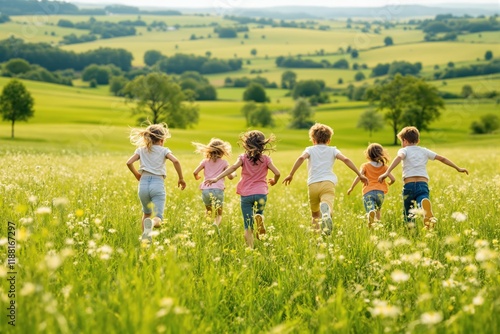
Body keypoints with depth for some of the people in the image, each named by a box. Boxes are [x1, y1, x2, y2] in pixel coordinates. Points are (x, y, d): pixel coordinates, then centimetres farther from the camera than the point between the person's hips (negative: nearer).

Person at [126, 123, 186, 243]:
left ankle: (145, 238, 18)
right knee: (157, 218, -10)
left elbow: (129, 162, 3)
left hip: (143, 183, 3)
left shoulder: (141, 150, 15)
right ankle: (150, 223, -46)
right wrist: (181, 178, 1)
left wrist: (136, 174, 20)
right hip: (158, 184, -3)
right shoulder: (164, 150, 8)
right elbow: (175, 161, -9)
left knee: (146, 213, 28)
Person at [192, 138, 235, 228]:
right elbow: (230, 176, 2)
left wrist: (197, 177, 28)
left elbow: (195, 172, 6)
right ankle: (216, 224, -27)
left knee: (208, 210, 25)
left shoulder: (205, 161, 15)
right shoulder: (224, 163, 10)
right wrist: (234, 174, 24)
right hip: (218, 190, -2)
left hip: (205, 190, 2)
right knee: (219, 213, 7)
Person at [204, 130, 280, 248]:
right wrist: (274, 181, 20)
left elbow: (233, 167, -13)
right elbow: (277, 173, -3)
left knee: (248, 226, 5)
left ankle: (250, 248, -8)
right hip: (261, 193, 0)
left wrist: (216, 178, -20)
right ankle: (259, 216, -6)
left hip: (246, 194, 0)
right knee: (259, 212, 29)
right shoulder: (266, 159, 6)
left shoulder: (243, 157, 4)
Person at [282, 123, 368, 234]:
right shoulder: (332, 150, 21)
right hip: (328, 183, -1)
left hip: (313, 184, 1)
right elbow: (345, 159, 5)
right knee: (328, 204, -28)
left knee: (315, 214, 19)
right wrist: (359, 174, 6)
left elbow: (301, 158, -3)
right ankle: (326, 212, -63)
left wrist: (291, 174, -4)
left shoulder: (310, 149, 19)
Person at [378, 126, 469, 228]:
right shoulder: (424, 151, 23)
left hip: (409, 185, -2)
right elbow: (442, 158, 26)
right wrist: (458, 168, 36)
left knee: (408, 215, 11)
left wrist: (387, 172, -24)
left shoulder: (404, 150, 12)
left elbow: (399, 158, -12)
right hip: (423, 185, 2)